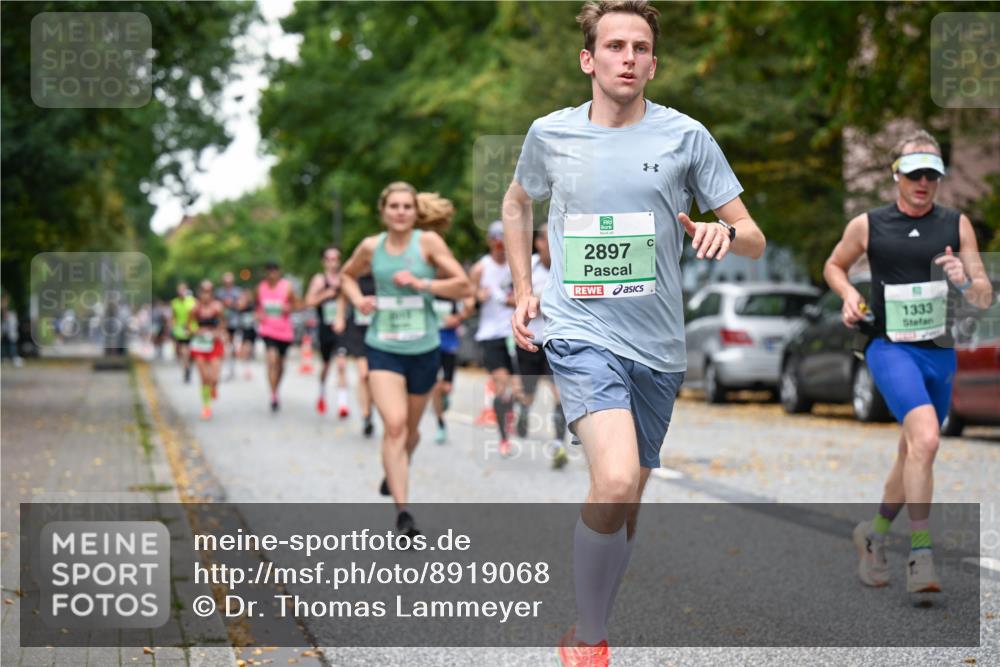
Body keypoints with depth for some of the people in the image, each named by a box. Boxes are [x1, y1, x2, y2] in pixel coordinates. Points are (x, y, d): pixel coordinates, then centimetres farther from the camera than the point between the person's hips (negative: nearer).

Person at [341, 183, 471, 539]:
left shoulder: (428, 242, -6)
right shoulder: (371, 247, 1)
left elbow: (463, 285, -8)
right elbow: (347, 275, 21)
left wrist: (420, 283, -18)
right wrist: (358, 299, 1)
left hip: (424, 349, 0)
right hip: (383, 348, 0)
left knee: (410, 428, 17)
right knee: (394, 424, -17)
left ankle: (395, 473, 50)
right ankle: (402, 512, -19)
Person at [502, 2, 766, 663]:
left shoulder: (686, 136, 1)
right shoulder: (550, 134, 4)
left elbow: (754, 239, 3)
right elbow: (518, 202, 25)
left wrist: (725, 232, -20)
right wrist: (522, 291, 14)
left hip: (658, 348, 2)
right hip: (580, 334, -2)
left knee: (625, 505, 10)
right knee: (615, 483, -24)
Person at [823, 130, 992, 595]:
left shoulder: (957, 225, 5)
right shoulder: (867, 225, 0)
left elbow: (985, 299, 5)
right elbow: (833, 265, 18)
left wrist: (965, 282, -17)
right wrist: (849, 294, -2)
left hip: (940, 352, 4)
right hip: (890, 347, -4)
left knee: (913, 454, 15)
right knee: (925, 438, -26)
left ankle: (875, 532, 39)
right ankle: (920, 556, -25)